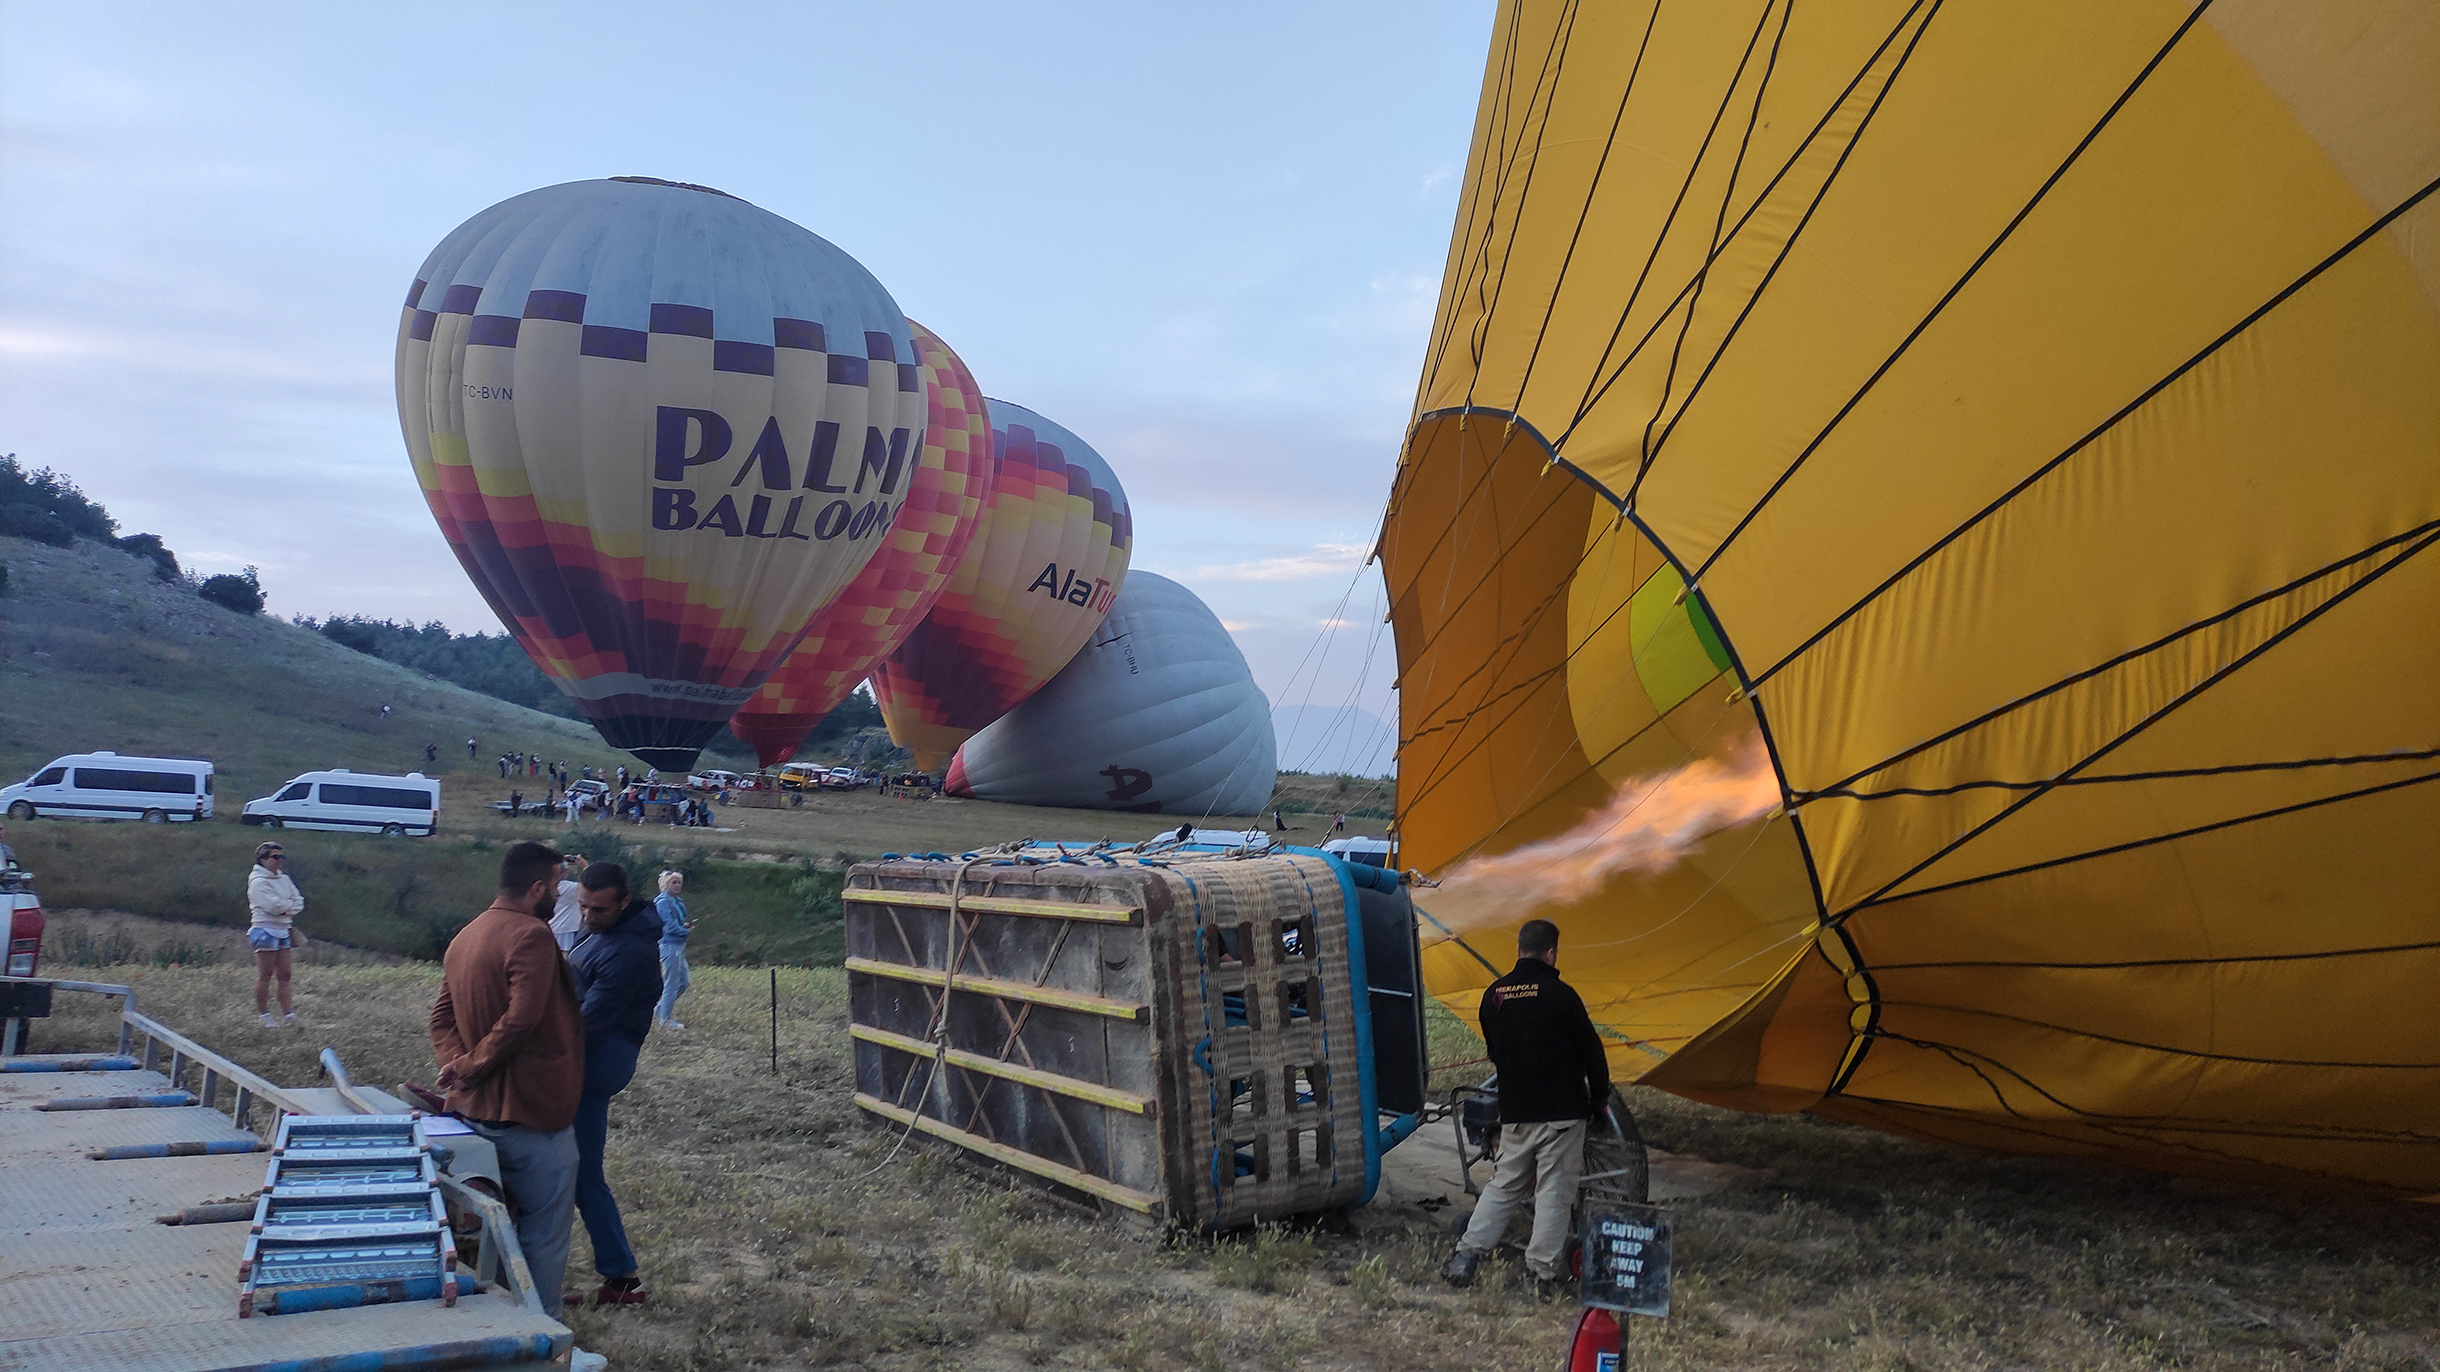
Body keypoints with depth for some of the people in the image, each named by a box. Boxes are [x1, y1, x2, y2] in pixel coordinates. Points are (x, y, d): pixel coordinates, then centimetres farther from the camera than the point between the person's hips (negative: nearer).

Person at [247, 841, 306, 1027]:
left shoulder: (284, 879, 15)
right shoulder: (258, 881, -8)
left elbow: (298, 903, 9)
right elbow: (273, 905, -19)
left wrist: (284, 908, -9)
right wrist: (290, 906, -2)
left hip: (284, 930, 7)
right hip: (265, 929, -7)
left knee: (284, 975, 4)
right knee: (265, 975, -3)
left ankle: (288, 1014, 2)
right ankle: (263, 1014, 5)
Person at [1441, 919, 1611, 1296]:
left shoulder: (1493, 995, 4)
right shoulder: (1560, 995, -13)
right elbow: (1591, 1051, -5)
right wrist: (1599, 1098, 11)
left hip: (1513, 1113, 5)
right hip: (1562, 1110, -5)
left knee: (1504, 1185, 15)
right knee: (1554, 1190, 3)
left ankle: (1466, 1256, 9)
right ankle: (1544, 1270, 6)